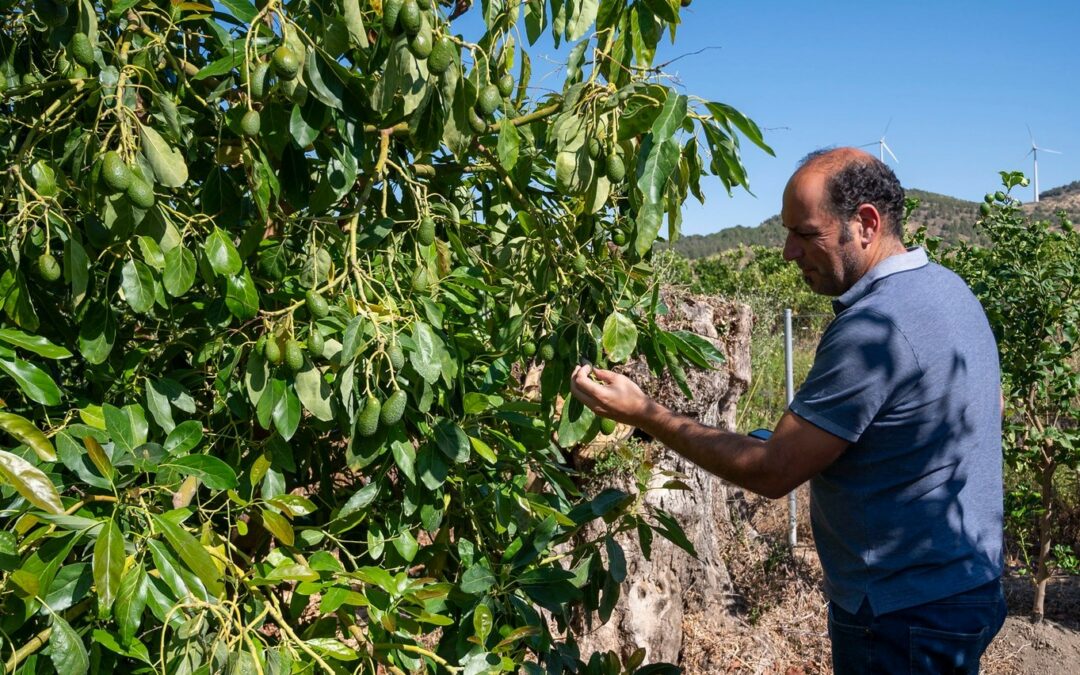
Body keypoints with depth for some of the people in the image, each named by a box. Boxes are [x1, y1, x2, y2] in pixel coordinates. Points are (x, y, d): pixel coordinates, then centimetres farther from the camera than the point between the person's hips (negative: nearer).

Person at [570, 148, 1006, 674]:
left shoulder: (872, 329, -28)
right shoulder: (946, 284, 4)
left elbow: (772, 472, -25)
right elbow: (992, 403, 19)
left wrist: (642, 413, -20)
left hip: (905, 617, -10)